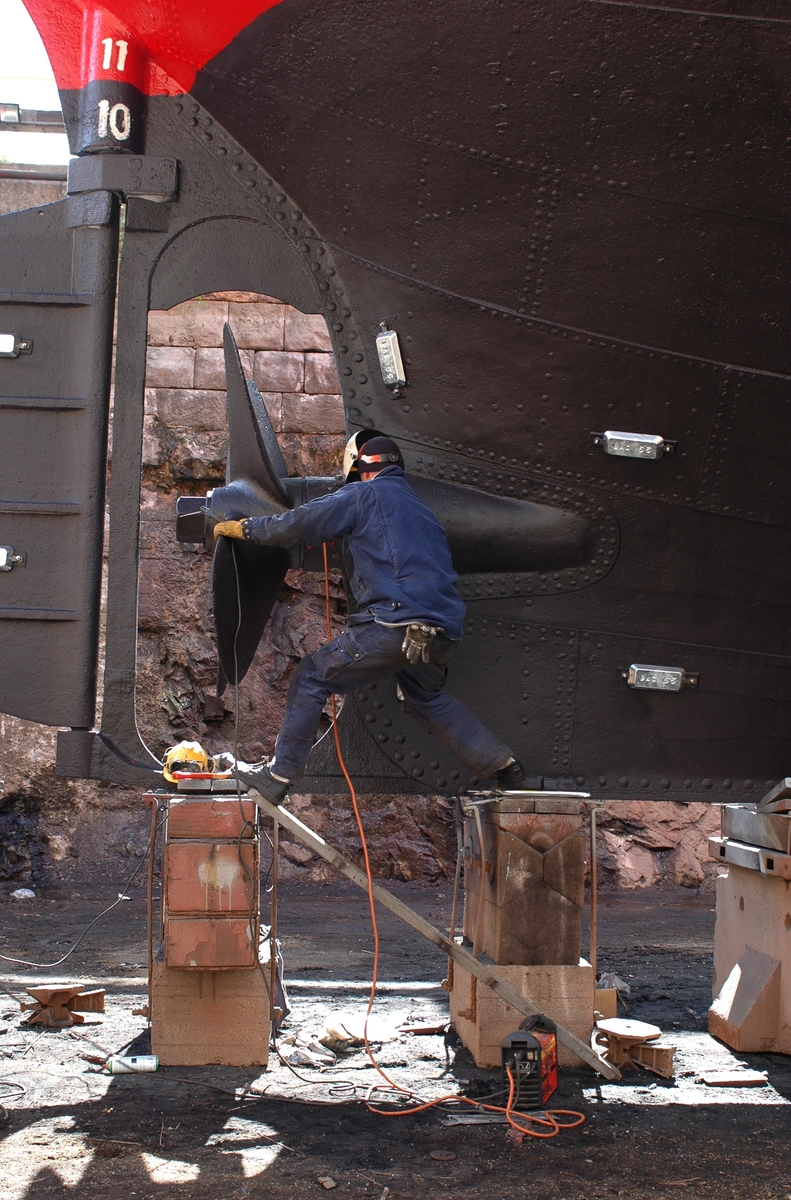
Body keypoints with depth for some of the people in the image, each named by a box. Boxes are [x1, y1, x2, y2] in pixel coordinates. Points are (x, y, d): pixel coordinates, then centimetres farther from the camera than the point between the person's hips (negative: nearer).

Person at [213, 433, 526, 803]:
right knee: (426, 697, 33)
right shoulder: (419, 506, 29)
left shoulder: (364, 494, 6)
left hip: (395, 623, -8)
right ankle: (501, 764, 28)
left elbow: (298, 525, 4)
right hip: (444, 631, 8)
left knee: (311, 678, 5)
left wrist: (244, 527, 18)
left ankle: (278, 776, 4)